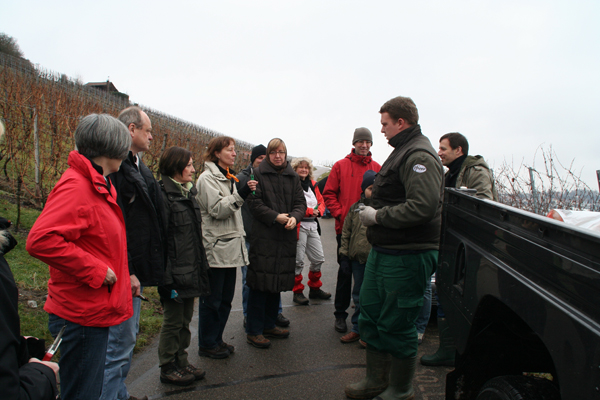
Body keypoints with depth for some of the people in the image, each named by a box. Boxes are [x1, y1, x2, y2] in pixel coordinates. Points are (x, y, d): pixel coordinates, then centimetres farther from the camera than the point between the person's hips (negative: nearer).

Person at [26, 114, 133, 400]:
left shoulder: (100, 185, 12)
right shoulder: (76, 186, -19)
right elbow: (40, 240, -30)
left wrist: (125, 273, 14)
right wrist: (95, 270, -23)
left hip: (95, 313, 10)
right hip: (81, 315, -10)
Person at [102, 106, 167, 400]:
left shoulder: (135, 164, 15)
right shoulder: (117, 166, -18)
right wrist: (126, 272, -23)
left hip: (135, 269, 11)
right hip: (125, 272, -11)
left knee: (128, 335, 21)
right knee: (120, 341, -1)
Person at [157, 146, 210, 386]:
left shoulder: (188, 193, 13)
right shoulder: (163, 195, -15)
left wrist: (201, 266, 17)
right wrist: (166, 278, -21)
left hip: (191, 271, 8)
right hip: (176, 273, -8)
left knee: (185, 320, 17)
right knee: (172, 321, 6)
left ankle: (181, 363, 31)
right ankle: (168, 368, 22)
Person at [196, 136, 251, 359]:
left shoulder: (229, 178, 18)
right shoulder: (208, 178, -9)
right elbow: (217, 209, -19)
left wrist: (240, 238, 23)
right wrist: (241, 194, -27)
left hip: (231, 247, 9)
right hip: (215, 248, -9)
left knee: (226, 297, 13)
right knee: (212, 299, 0)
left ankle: (216, 339, 26)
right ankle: (207, 344, 13)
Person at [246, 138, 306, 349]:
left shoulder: (293, 177, 14)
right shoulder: (259, 174, -1)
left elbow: (301, 203, 9)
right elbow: (255, 203, -7)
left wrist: (294, 217, -12)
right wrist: (276, 217, -17)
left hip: (286, 237, 5)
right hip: (263, 235, -5)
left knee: (278, 282, 13)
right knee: (260, 283, -3)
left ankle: (269, 325, 28)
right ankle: (253, 331, 9)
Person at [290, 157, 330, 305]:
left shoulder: (312, 184, 16)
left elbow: (321, 201, 15)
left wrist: (318, 211, -6)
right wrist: (310, 211, -16)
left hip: (312, 225, 7)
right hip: (298, 226, -7)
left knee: (319, 258, 11)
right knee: (298, 261, -1)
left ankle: (314, 288, 29)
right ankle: (297, 292, 14)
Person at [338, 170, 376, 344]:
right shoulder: (355, 208, 8)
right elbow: (346, 233, 11)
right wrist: (344, 254, 7)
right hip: (358, 259, 4)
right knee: (359, 295, 15)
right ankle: (357, 328, 28)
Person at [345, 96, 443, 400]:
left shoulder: (419, 156, -16)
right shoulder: (402, 152, 18)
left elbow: (422, 206, -28)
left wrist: (378, 216, -18)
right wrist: (374, 210, 10)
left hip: (407, 256, -10)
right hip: (383, 251, 10)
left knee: (396, 326, 2)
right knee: (370, 317, 17)